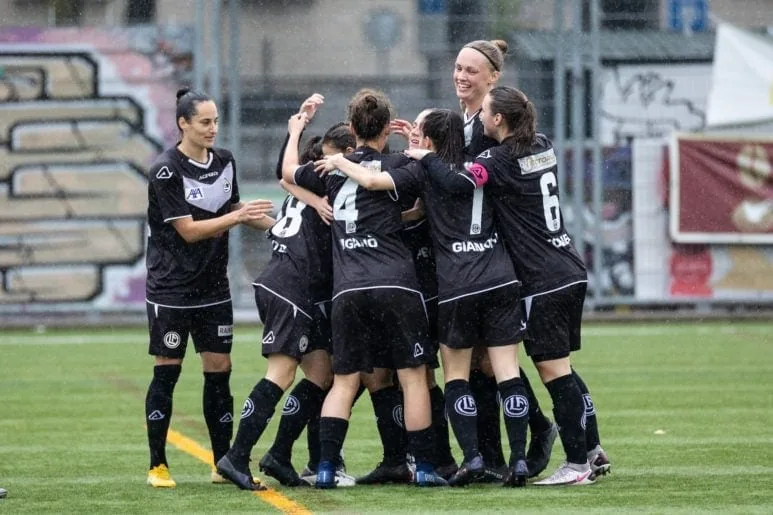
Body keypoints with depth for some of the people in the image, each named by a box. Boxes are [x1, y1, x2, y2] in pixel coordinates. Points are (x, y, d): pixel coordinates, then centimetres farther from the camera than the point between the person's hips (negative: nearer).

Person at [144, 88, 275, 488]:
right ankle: (157, 466, 7)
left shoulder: (224, 160, 4)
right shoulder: (166, 171, -15)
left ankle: (224, 465, 10)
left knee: (219, 371, 4)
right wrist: (238, 217, -21)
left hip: (213, 286, 6)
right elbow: (188, 230, -17)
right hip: (171, 287, -5)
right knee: (166, 372, -1)